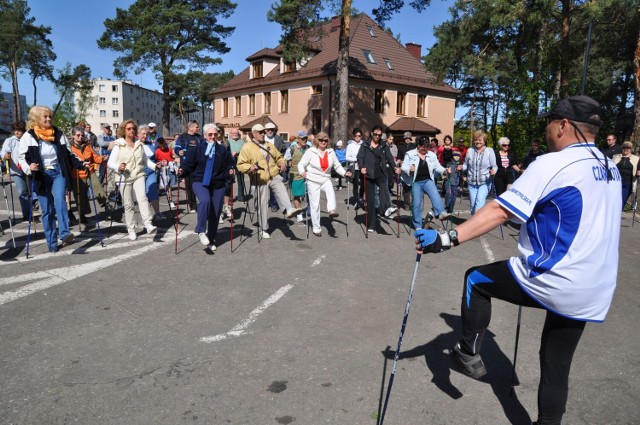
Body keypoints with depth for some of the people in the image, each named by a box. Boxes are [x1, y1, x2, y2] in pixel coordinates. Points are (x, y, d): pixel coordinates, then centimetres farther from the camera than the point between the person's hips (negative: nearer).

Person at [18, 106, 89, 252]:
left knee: (60, 201, -23)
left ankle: (64, 234, -34)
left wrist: (80, 164, -2)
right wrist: (29, 168, -20)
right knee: (47, 210, 2)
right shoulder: (28, 137, -1)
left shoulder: (58, 134, 6)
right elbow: (22, 158, 0)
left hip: (58, 172, 1)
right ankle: (52, 243, 9)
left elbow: (68, 154, 12)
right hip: (41, 176, -1)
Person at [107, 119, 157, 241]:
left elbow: (146, 160, 21)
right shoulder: (118, 145, 0)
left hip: (139, 176, 2)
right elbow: (110, 162, -4)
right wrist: (118, 167, -26)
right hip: (124, 178, -2)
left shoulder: (139, 144, 12)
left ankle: (148, 224, -28)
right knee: (128, 205, 4)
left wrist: (155, 166, 2)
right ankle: (131, 229, 14)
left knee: (142, 198, -20)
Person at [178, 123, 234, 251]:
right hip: (200, 182, -2)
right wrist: (182, 170, -17)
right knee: (205, 200, -32)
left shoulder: (223, 150, 4)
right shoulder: (199, 149, 0)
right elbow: (189, 163, 1)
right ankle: (201, 231, -18)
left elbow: (229, 165, 9)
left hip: (218, 184, 2)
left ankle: (211, 240, 22)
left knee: (215, 213, 6)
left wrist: (230, 171, -12)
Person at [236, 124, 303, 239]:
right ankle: (264, 229, 12)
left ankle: (289, 210, -46)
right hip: (261, 180, -4)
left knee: (281, 191, -27)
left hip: (274, 176, 4)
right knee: (263, 204, 2)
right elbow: (240, 165, -4)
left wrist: (282, 163, 4)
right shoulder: (247, 147, -1)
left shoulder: (269, 145, 17)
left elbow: (278, 157, 26)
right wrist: (250, 167, -23)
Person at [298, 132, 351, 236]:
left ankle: (332, 210, -45)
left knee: (330, 190, -33)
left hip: (326, 179, 3)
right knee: (315, 205, -1)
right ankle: (316, 228, 10)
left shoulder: (331, 152, 6)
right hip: (313, 181, -3)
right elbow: (301, 164, -5)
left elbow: (337, 166, 13)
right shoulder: (310, 152, -6)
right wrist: (302, 172, -25)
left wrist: (344, 173, -3)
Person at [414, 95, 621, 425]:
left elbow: (499, 211, -24)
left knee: (476, 280, 14)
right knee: (556, 366, 18)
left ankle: (469, 353, 22)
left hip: (553, 282, -7)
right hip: (595, 292, 8)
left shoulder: (552, 164, -15)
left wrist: (445, 239, -27)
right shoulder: (610, 169, 10)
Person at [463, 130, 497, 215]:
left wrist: (493, 171, -22)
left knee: (480, 201, -22)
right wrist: (462, 167, -10)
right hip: (472, 182, 3)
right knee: (473, 204, 8)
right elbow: (466, 165, 13)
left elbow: (494, 166, 1)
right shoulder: (470, 151, 6)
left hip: (484, 183, -3)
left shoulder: (489, 151, 1)